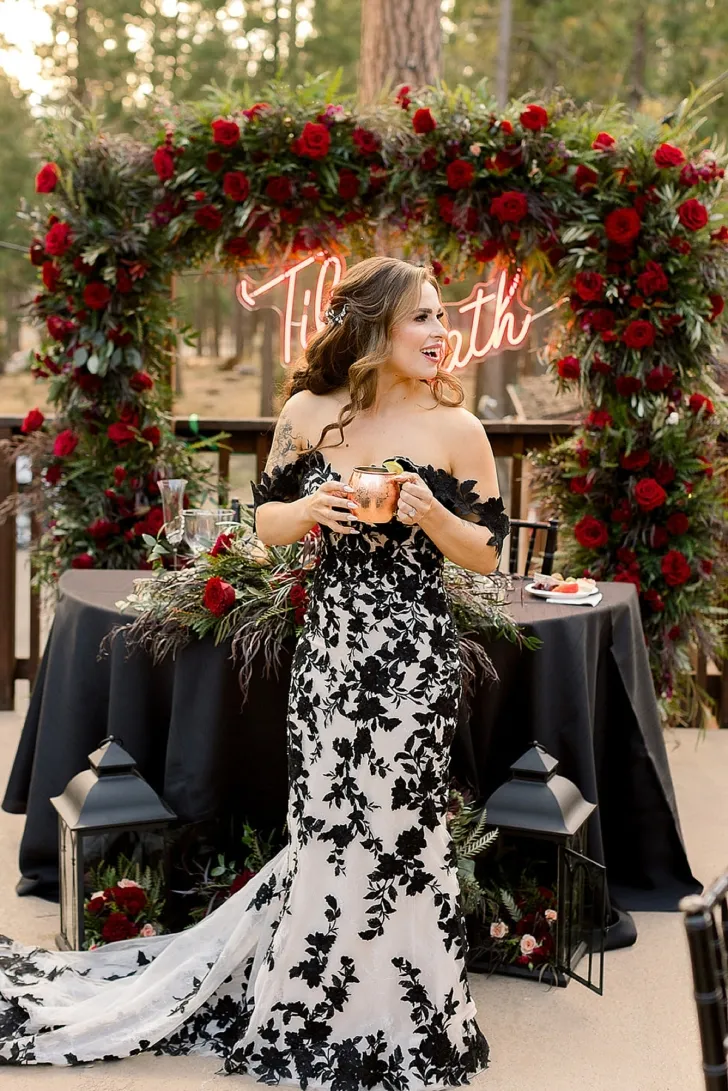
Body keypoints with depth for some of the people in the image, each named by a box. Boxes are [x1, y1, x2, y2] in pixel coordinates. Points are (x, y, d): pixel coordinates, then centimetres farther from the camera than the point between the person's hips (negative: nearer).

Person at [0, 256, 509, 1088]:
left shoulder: (454, 427, -4)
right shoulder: (307, 413, 1)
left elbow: (488, 553, 1)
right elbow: (264, 522, 9)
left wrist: (433, 519, -18)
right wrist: (308, 510, -12)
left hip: (412, 656, -2)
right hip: (328, 645, 2)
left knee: (392, 828, 3)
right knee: (326, 823, 8)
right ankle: (314, 1017, 27)